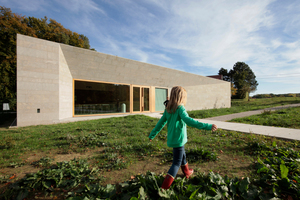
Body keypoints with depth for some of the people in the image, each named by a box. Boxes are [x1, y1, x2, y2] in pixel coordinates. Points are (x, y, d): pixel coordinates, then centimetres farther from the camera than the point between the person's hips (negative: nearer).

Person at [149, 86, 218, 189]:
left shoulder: (168, 109, 2)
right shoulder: (180, 108, -19)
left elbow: (161, 122, 6)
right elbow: (188, 120, -35)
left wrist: (152, 134, 14)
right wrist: (207, 126, -39)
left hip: (172, 138, 8)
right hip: (179, 139, -8)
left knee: (182, 156, 29)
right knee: (177, 163, 5)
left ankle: (187, 172, 53)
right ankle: (165, 186, 6)